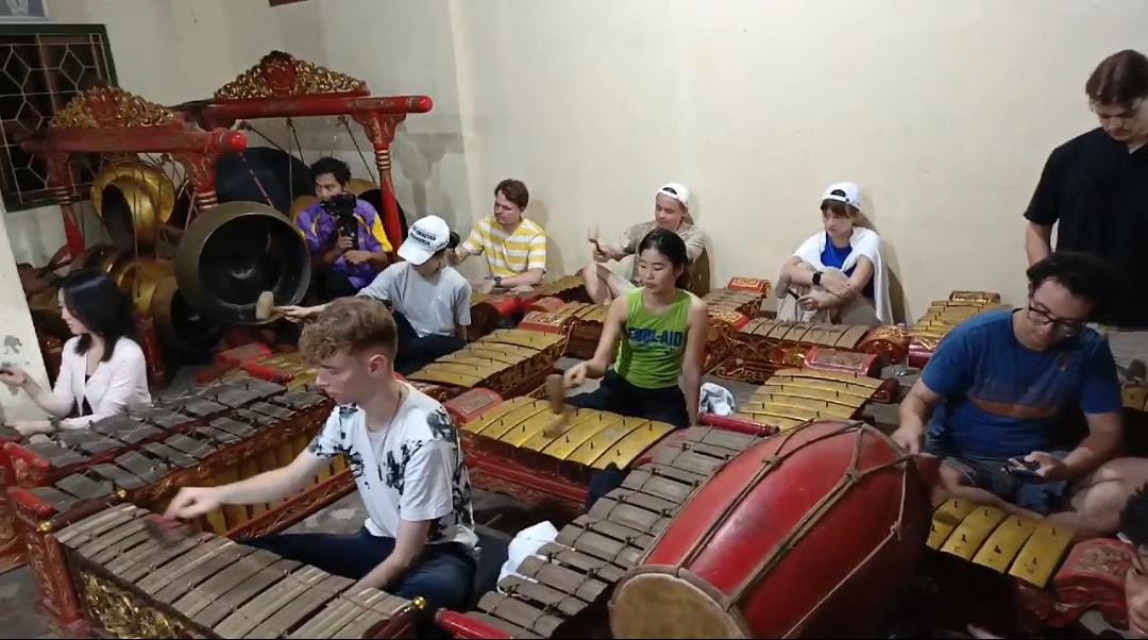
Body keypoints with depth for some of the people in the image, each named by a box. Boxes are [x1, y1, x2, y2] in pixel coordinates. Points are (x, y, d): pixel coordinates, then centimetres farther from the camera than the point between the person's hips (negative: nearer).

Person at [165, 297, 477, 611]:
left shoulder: (425, 435, -30)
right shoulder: (348, 411, -8)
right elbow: (292, 477, 5)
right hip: (379, 541, 7)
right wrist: (218, 494, -11)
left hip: (438, 553, -6)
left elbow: (404, 558, -24)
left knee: (439, 587, -43)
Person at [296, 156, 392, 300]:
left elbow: (384, 259, 0)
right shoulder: (307, 218, -2)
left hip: (370, 283, 0)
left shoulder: (365, 210, -1)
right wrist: (336, 251, -24)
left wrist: (368, 256, -22)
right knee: (333, 280, -33)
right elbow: (310, 266, -7)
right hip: (332, 286, 0)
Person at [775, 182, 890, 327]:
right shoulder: (817, 241, -3)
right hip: (822, 319, 4)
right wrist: (820, 278, -36)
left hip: (860, 319, -4)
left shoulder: (868, 239, -13)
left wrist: (824, 300, -46)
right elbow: (786, 271, -19)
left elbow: (855, 286, -28)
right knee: (801, 268, -18)